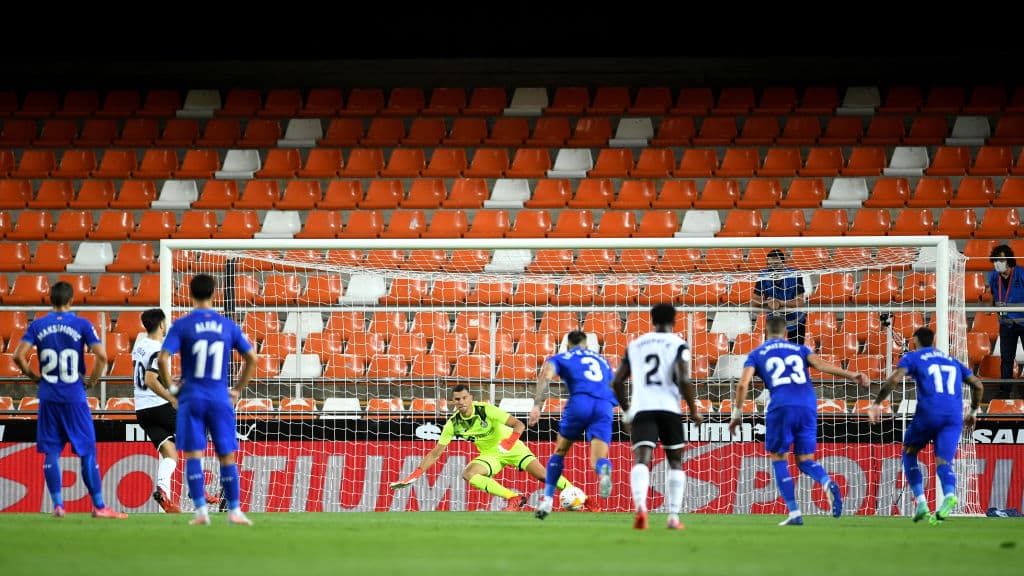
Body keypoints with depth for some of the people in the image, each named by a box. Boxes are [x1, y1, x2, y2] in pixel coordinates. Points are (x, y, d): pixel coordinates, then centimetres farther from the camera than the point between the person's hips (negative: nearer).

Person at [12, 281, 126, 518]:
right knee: (87, 452, 4)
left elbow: (19, 356, -6)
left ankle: (57, 504, 2)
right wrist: (92, 380, 2)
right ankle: (99, 506, 5)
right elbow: (101, 356, -12)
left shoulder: (37, 326, 2)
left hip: (48, 398, 2)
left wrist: (34, 377, 8)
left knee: (51, 452, 6)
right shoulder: (82, 325, -4)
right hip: (75, 397, -2)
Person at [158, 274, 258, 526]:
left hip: (192, 398, -2)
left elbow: (162, 358, -13)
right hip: (220, 399, 2)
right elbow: (251, 359, 7)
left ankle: (201, 510, -7)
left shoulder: (181, 325, -3)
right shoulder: (228, 326, 5)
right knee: (227, 456, 7)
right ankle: (234, 511, 7)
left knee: (193, 455, 1)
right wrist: (237, 390, 15)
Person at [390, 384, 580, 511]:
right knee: (467, 474, -24)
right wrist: (415, 475, -14)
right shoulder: (453, 424, -13)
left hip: (511, 447, -4)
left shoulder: (486, 410, -23)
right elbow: (435, 453, -7)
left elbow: (519, 424, -25)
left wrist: (511, 439, -46)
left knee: (543, 475, -17)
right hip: (490, 455, 4)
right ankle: (514, 498, -21)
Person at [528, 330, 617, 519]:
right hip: (605, 406, 2)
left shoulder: (560, 358, 22)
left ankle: (548, 500, 17)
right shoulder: (602, 360, 34)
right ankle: (604, 469, -46)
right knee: (598, 459, -8)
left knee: (560, 452, 19)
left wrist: (537, 406, -7)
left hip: (580, 402, -2)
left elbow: (545, 376, 2)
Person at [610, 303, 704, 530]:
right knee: (675, 462, 15)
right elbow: (684, 380, -9)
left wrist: (626, 411, 29)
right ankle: (674, 516, 7)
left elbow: (617, 382, 16)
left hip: (641, 409, 1)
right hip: (669, 408, -1)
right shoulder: (678, 345, 5)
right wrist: (694, 411, 2)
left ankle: (640, 505, -40)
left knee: (641, 460, -13)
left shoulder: (635, 345, 18)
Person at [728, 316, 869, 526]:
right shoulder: (799, 349, 24)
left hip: (781, 407, -3)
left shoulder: (757, 354, 19)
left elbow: (743, 384, 7)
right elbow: (821, 364, 6)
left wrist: (736, 414, 15)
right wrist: (851, 375, -3)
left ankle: (794, 513, 1)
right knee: (805, 460, 13)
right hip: (808, 406, 3)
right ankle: (828, 483, -22)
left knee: (779, 459, 13)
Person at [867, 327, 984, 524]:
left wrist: (876, 403, 4)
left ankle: (921, 504, 5)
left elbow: (894, 379, -3)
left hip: (928, 412, -3)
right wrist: (973, 412, 36)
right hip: (954, 417, 3)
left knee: (909, 453, 20)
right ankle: (949, 495, -40)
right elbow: (978, 385, 24)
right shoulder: (952, 361, 29)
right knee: (943, 462, -3)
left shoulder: (913, 357, 15)